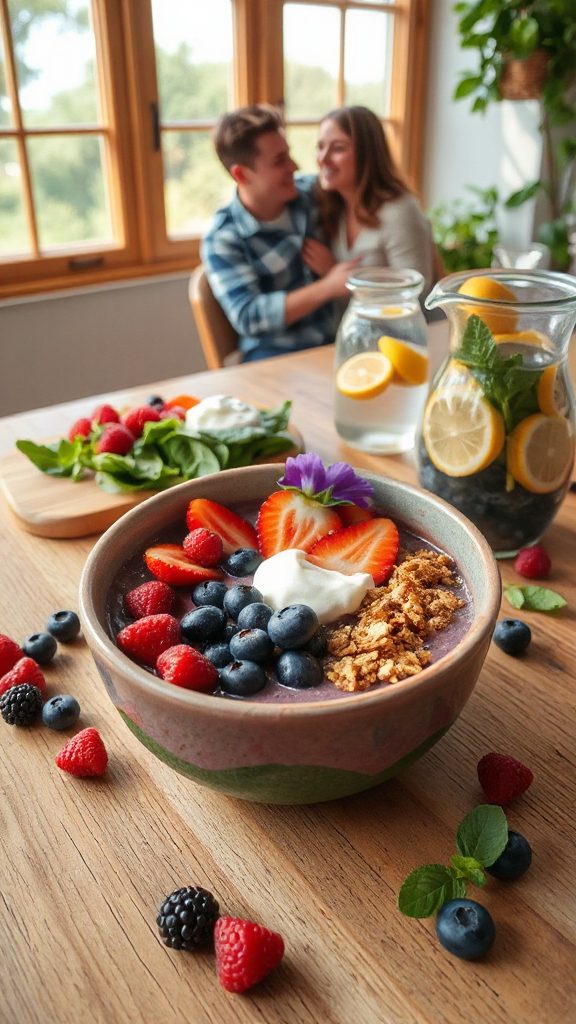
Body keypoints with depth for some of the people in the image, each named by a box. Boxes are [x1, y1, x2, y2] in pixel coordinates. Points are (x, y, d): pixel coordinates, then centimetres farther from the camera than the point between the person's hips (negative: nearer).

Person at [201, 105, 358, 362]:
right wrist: (328, 287, -25)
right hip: (275, 358, -5)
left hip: (334, 341, 6)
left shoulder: (311, 192, 5)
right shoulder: (222, 240, -11)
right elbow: (248, 318, -21)